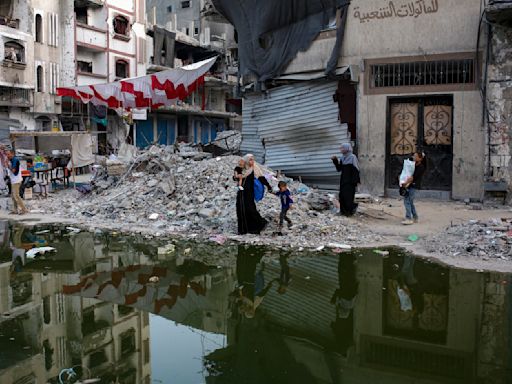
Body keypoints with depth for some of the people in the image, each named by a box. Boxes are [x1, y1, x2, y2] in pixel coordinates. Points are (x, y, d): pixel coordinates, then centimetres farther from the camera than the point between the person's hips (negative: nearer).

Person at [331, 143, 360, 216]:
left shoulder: (352, 157, -9)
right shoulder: (343, 158, 12)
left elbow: (355, 170, -13)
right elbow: (339, 169, 13)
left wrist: (354, 181, -18)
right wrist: (335, 161, 0)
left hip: (350, 181, -7)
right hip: (343, 180, 7)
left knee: (348, 196, -9)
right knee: (342, 195, 4)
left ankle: (350, 210, 2)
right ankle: (343, 210, 10)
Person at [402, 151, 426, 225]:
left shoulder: (421, 167, -12)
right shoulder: (414, 165, 14)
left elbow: (413, 177, -19)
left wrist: (405, 183, -20)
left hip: (413, 186, -8)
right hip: (410, 185, 8)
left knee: (407, 201, -13)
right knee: (410, 202, 13)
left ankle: (409, 219, -13)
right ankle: (415, 218, 22)